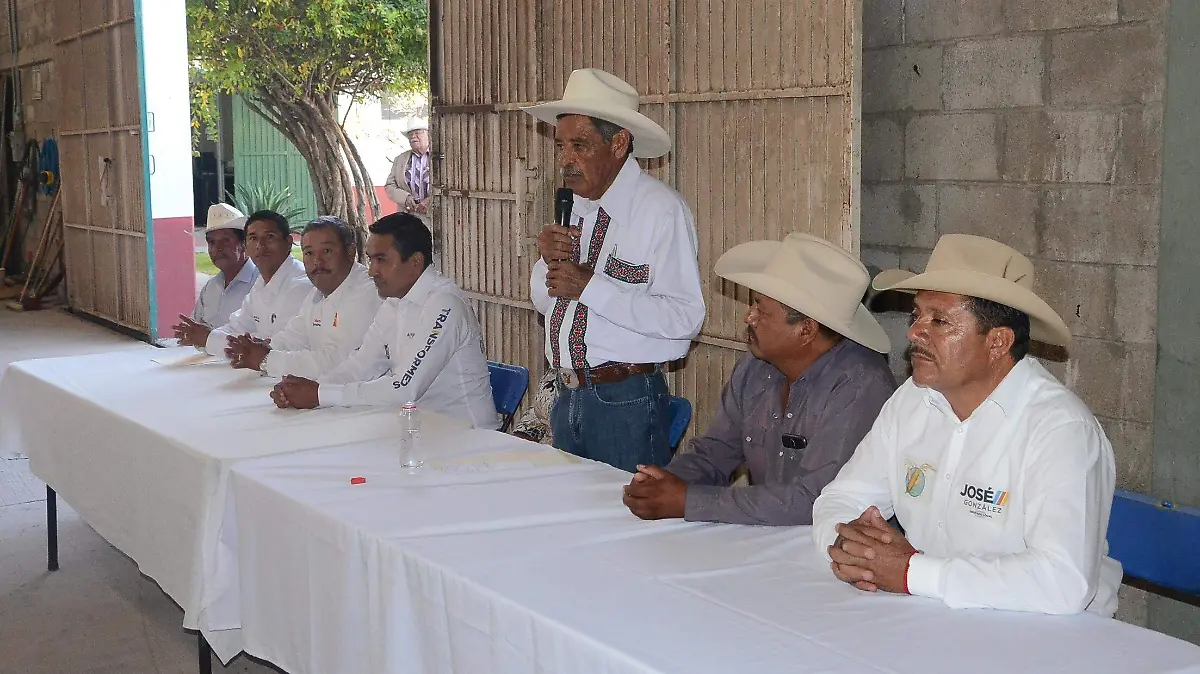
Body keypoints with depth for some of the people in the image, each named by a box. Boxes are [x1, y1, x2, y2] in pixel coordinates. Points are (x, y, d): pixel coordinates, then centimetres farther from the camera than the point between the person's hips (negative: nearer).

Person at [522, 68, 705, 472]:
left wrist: (591, 286, -22)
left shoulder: (661, 209, -14)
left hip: (626, 402, -7)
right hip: (568, 395, 7)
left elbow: (684, 317, -22)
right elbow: (544, 299, 15)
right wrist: (548, 259, -6)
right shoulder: (572, 206, 9)